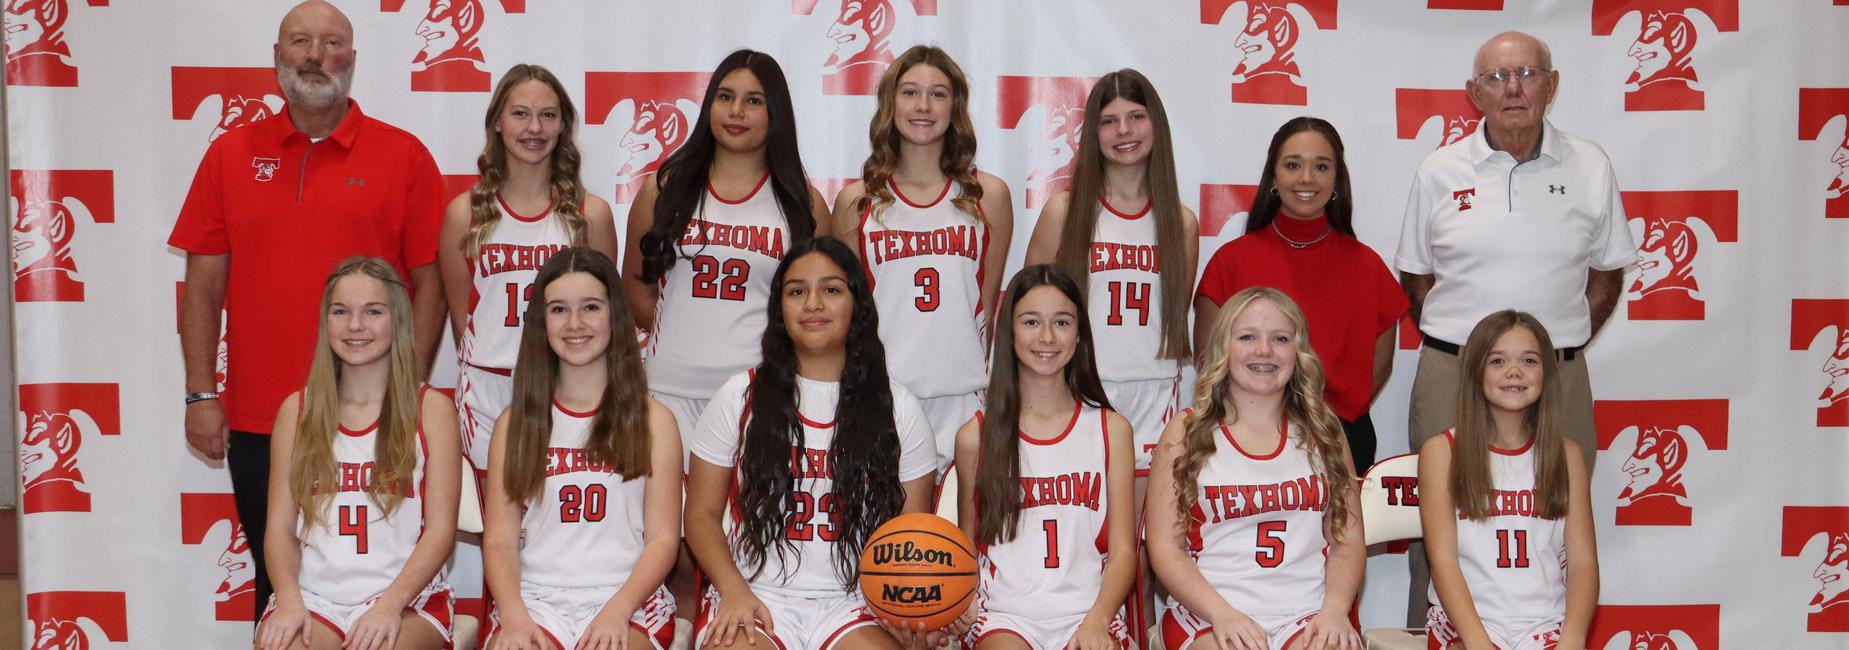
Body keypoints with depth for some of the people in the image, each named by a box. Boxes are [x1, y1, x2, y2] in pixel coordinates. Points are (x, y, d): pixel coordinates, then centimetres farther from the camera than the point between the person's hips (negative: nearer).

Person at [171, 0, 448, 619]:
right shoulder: (231, 155, 8)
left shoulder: (404, 156, 1)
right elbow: (203, 284, 8)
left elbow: (429, 283, 0)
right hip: (257, 424, 2)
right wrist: (201, 394, 2)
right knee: (276, 584, 12)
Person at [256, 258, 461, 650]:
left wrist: (389, 605, -16)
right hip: (313, 595, 2)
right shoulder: (297, 410, 10)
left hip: (405, 596, -2)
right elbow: (280, 526, 7)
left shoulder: (431, 409, 2)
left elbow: (441, 529, -3)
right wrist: (289, 600, -11)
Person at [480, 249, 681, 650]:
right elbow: (500, 537, 5)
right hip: (534, 598, 1)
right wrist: (513, 614, -13)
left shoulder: (652, 420, 7)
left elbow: (663, 537, 1)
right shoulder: (516, 423, 12)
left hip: (627, 598, -1)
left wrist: (616, 611, -15)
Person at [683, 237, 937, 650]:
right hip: (757, 595, 0)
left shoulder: (897, 407, 8)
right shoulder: (740, 397, 7)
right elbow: (702, 513, 8)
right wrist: (733, 591, -10)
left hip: (852, 603, 1)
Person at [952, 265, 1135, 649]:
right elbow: (967, 548, 11)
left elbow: (1123, 550, 5)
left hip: (1087, 613, 1)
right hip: (1004, 616, -1)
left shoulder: (1112, 430, 7)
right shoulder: (975, 437, 5)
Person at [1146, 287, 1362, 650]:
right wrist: (1222, 613, -14)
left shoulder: (1323, 432, 12)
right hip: (1207, 613, -2)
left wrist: (1334, 609, -7)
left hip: (1307, 614, 2)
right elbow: (1165, 547, 1)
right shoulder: (1185, 433, 5)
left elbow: (1348, 540, 12)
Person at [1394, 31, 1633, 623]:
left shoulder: (1590, 168, 4)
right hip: (1453, 377, 0)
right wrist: (1457, 343, 3)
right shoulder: (1439, 173, 3)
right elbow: (1415, 278, 12)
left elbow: (1606, 276, 12)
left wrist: (1557, 349, 3)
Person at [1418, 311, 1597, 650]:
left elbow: (1583, 559, 5)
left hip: (1547, 621, 3)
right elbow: (1443, 558, -4)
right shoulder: (1442, 451, 3)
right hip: (1465, 619, -2)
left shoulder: (1566, 454, 11)